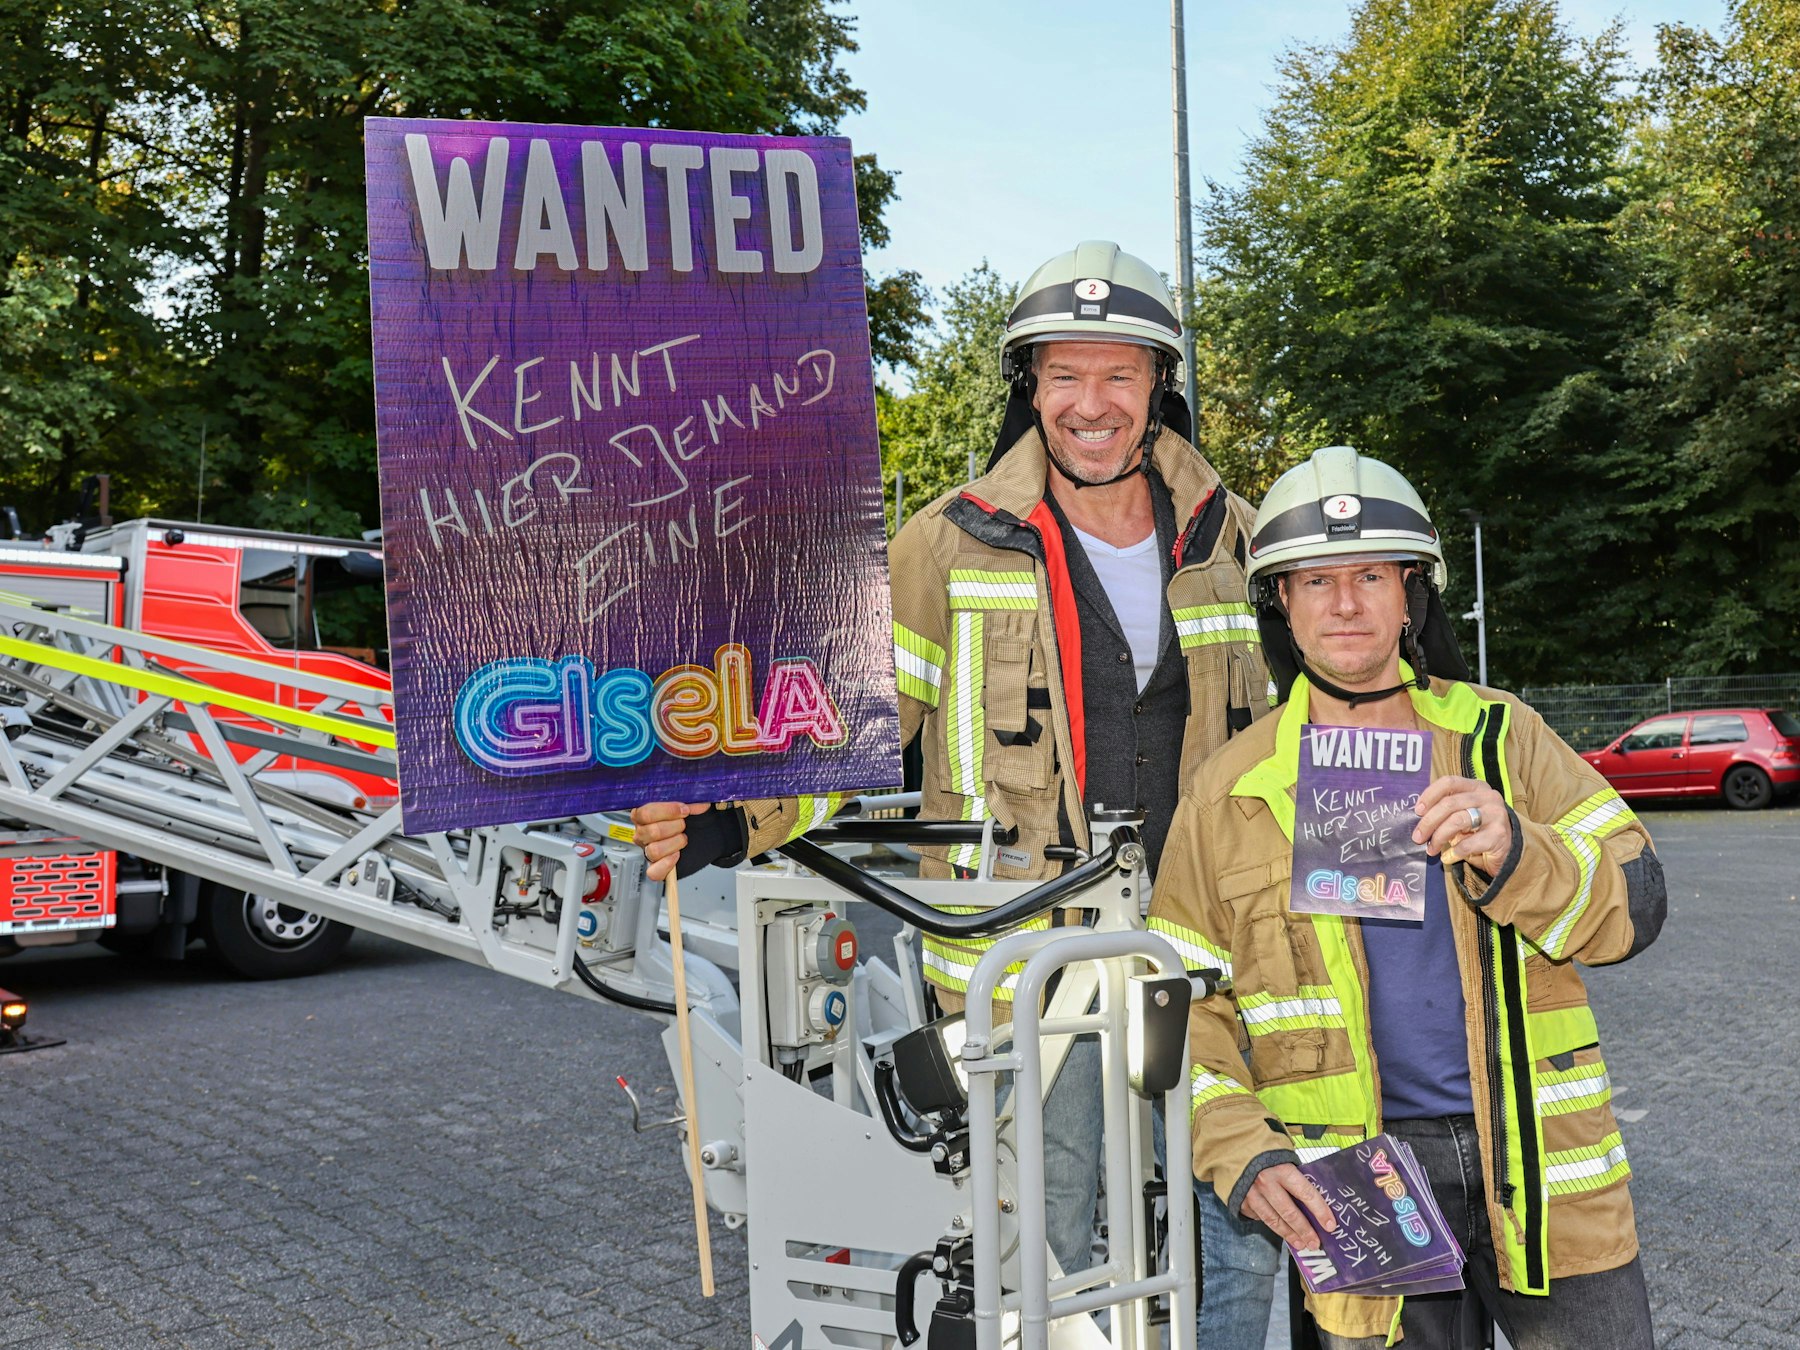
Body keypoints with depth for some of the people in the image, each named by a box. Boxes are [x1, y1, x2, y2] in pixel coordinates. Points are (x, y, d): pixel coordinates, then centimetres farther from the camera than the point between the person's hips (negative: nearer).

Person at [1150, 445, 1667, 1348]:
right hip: (1355, 1167, -1)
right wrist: (1241, 1156, -10)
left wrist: (1513, 854, -21)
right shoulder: (1230, 793, 2)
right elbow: (1184, 1004, 4)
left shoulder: (1501, 735, 5)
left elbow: (1632, 907, -1)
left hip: (1540, 1152, 2)